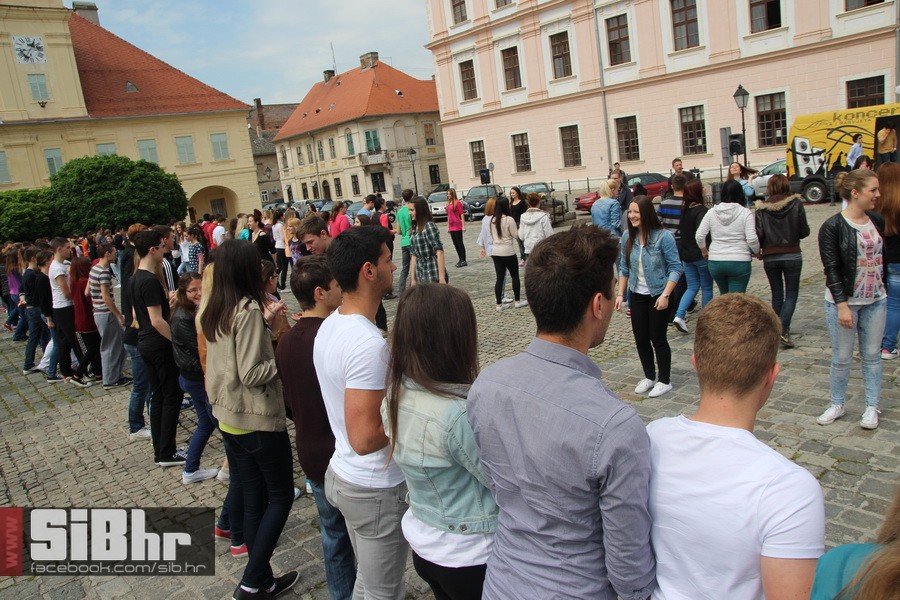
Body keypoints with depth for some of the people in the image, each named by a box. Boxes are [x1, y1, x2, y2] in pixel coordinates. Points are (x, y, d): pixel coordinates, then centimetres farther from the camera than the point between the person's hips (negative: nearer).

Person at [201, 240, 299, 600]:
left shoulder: (213, 313, 5)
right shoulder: (249, 310, -20)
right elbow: (252, 374, -23)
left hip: (228, 418, 8)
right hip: (259, 420, -8)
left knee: (252, 501, 16)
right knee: (280, 496, 9)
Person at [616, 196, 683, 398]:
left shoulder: (663, 236, -16)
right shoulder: (627, 237, 0)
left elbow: (675, 267, -14)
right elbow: (624, 268, 8)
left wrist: (665, 294, -22)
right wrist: (620, 294, 3)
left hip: (658, 296, -5)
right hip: (637, 296, 5)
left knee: (658, 338, 2)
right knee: (641, 339, 10)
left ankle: (664, 380, 18)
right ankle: (649, 377, 27)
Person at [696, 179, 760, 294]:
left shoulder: (712, 212, 1)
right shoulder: (745, 212, -6)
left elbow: (699, 236, -1)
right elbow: (752, 239, -11)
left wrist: (704, 250, 17)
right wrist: (757, 252, 8)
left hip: (715, 262, 3)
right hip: (739, 262, -3)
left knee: (724, 296, 22)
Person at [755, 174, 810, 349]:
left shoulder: (762, 208, -3)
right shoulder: (796, 203, -4)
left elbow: (759, 234, -7)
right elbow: (804, 231, -1)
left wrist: (759, 249, 11)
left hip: (770, 257, 1)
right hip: (792, 255, -1)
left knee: (777, 294, 14)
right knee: (791, 294, 5)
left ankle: (777, 330, 18)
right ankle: (783, 329, -13)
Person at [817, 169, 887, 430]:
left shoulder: (877, 221, 5)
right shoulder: (833, 227, -12)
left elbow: (882, 258, 13)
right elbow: (831, 269, -14)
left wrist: (883, 291, 12)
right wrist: (842, 305, -18)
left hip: (876, 301, 5)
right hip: (843, 302, -5)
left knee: (872, 354, 11)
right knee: (842, 358, 5)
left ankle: (872, 407, 22)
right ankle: (837, 405, 21)